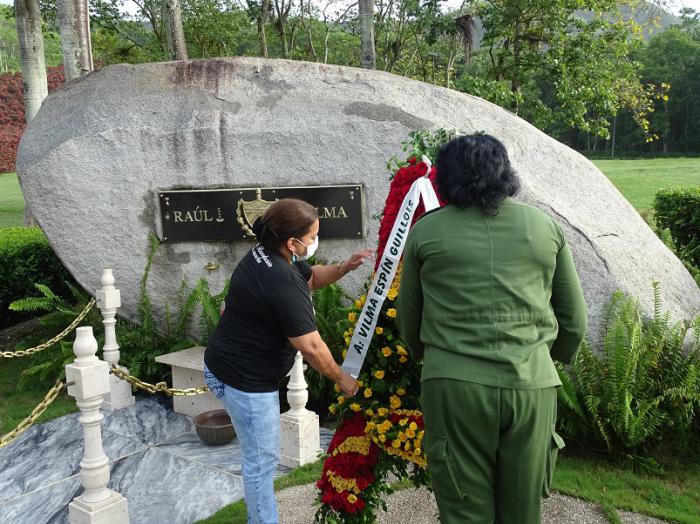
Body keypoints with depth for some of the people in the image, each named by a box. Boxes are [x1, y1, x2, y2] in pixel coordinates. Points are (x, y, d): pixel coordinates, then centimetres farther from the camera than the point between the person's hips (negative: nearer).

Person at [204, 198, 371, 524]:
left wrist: (343, 268, -1)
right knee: (262, 462, 3)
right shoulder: (282, 283, -29)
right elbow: (311, 348, -26)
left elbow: (311, 278, 17)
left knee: (260, 456, 22)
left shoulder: (265, 253, 1)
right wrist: (342, 379, -11)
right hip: (244, 381, -11)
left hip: (228, 365, 11)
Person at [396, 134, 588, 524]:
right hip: (532, 387, 3)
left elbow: (409, 316, 13)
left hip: (455, 386, -2)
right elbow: (575, 320, 14)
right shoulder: (546, 227, 9)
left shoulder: (426, 231, 3)